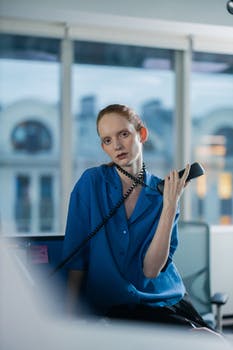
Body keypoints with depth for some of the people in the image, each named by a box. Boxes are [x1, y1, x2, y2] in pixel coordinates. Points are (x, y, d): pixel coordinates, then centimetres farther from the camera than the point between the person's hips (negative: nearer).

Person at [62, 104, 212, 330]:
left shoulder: (162, 193, 1)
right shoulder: (92, 182, -3)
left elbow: (150, 269, -10)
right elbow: (76, 256, -2)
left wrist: (170, 207, -14)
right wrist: (71, 312, -8)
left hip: (166, 301, 3)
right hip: (113, 306, -3)